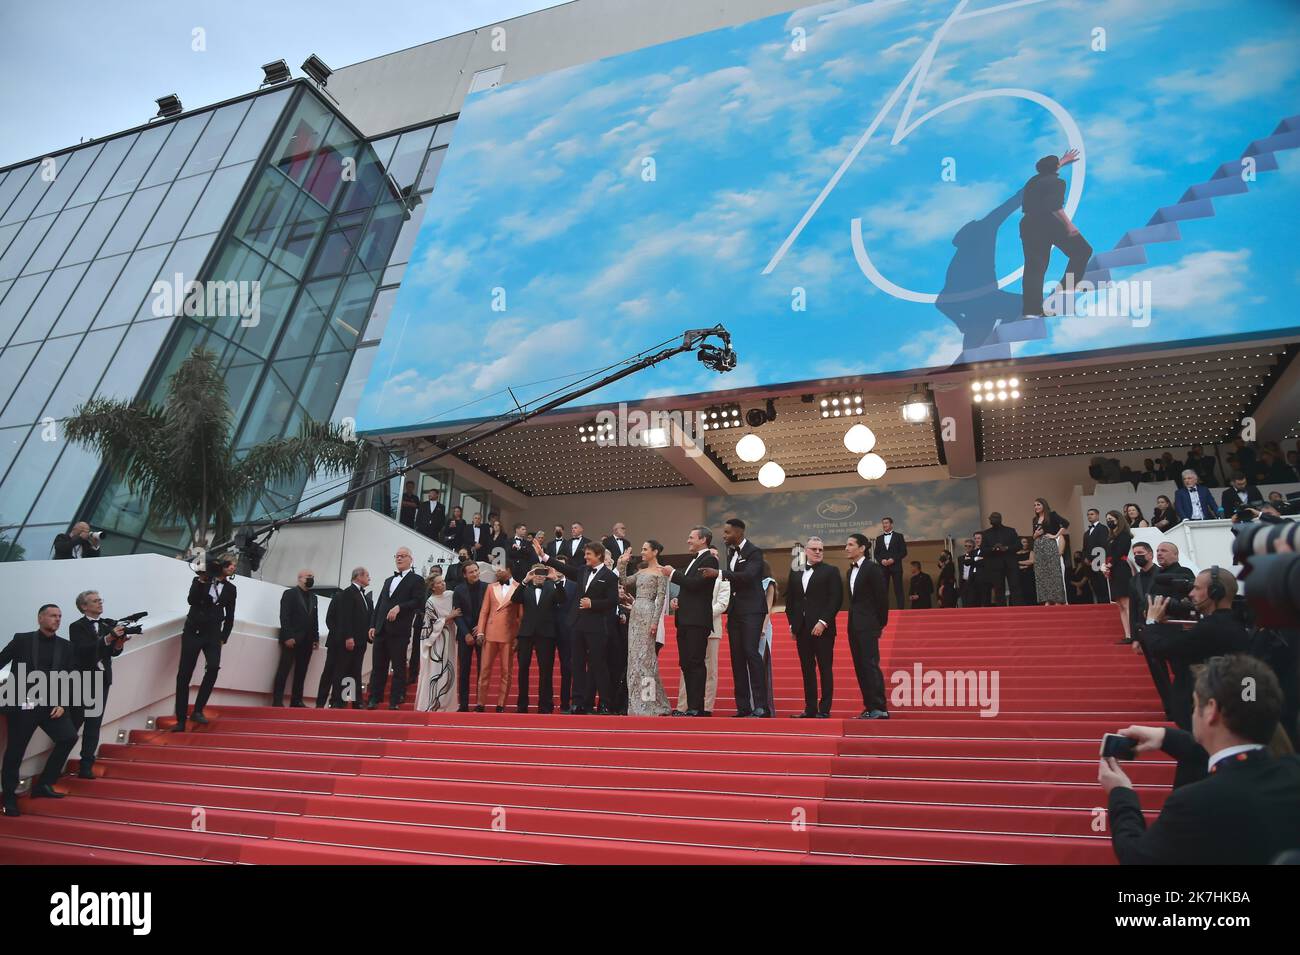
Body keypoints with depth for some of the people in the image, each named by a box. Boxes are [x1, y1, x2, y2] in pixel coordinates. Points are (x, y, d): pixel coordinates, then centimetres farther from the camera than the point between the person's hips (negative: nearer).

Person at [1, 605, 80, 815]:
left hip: (51, 704, 2)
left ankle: (43, 784, 5)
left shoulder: (66, 647, 8)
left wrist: (62, 704, -5)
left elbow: (72, 679, 6)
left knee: (69, 737, -12)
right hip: (22, 704, -2)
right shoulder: (22, 640, 1)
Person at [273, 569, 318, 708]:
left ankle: (296, 700, 6)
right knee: (284, 669, -4)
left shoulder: (313, 597, 19)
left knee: (301, 672, 4)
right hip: (291, 639, -5)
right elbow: (284, 616, -7)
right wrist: (288, 636, -15)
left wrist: (316, 638, 7)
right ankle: (277, 700, -2)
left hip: (307, 641, 6)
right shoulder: (290, 593, 1)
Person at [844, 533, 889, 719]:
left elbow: (882, 597, -9)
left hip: (868, 626, -8)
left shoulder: (872, 568, -8)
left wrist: (880, 624, -6)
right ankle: (869, 707, 12)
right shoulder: (849, 572, 17)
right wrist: (853, 622, 10)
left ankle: (879, 709, -6)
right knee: (860, 667, 7)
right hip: (854, 626, 8)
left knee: (870, 665, -10)